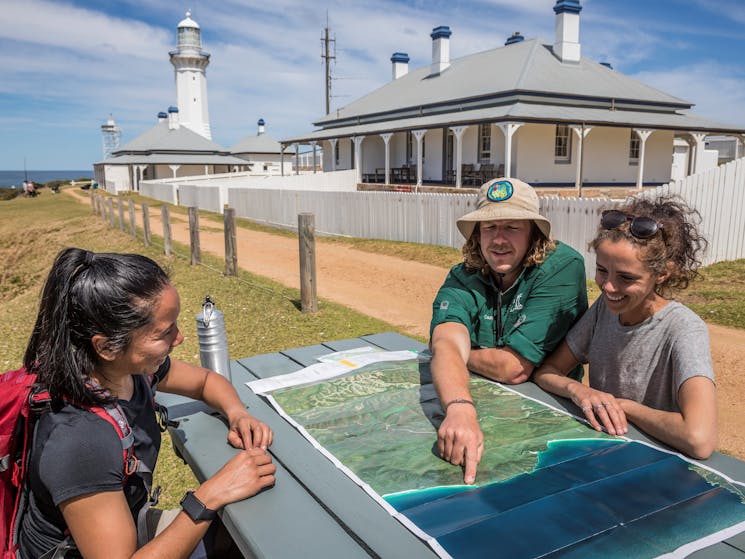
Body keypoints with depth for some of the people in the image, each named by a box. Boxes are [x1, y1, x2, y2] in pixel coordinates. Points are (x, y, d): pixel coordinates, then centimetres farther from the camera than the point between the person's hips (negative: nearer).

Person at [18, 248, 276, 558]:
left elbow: (207, 380, 4)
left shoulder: (135, 368, -14)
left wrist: (237, 414, -16)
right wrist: (210, 495, -37)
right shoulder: (76, 442, -36)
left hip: (128, 524, 6)